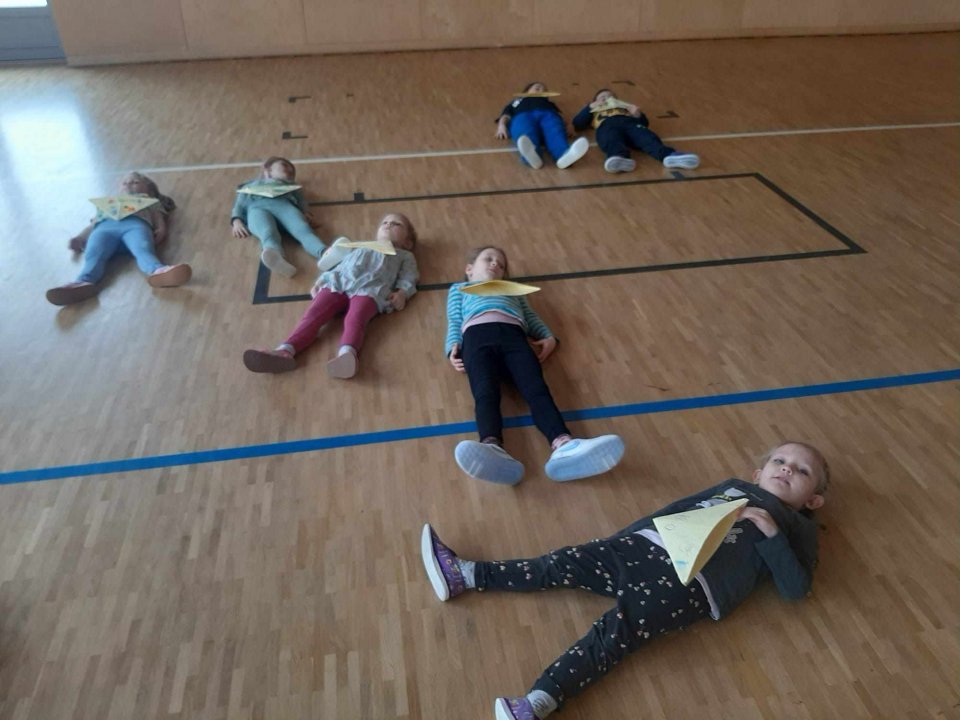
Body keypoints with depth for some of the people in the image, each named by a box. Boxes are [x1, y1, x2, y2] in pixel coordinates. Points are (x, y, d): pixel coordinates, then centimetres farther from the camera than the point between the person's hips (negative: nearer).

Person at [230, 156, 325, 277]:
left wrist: (306, 214, -1)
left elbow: (301, 200, 24)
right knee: (268, 233, -37)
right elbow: (239, 204, 26)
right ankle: (275, 256, -69)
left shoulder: (291, 184, 43)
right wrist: (237, 221, 1)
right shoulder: (249, 186, 43)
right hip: (256, 207, 0)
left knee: (303, 229, -34)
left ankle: (325, 254, -64)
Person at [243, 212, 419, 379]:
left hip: (369, 289, -3)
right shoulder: (358, 247, 45)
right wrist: (319, 282, 17)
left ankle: (347, 355, -62)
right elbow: (333, 265, 36)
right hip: (337, 284, 4)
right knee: (313, 314, -23)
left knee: (355, 319, -35)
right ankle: (285, 351, -42)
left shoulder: (404, 256, 36)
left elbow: (408, 277, 18)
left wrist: (401, 292, -4)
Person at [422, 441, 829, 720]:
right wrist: (633, 535, 11)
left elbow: (796, 589, 3)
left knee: (612, 634, -25)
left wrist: (771, 533, -8)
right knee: (562, 565, -2)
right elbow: (680, 507, 27)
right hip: (646, 547, 5)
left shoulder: (797, 526, 16)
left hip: (692, 582, -5)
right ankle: (464, 575, 5)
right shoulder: (734, 486, 28)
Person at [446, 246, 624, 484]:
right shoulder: (459, 288, 39)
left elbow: (531, 316, 28)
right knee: (485, 393, -33)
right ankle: (493, 447, -62)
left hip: (512, 335, 2)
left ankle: (563, 445, -56)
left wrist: (548, 337, 6)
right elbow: (454, 322, 22)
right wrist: (454, 347, 0)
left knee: (536, 389, -29)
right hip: (478, 335, -1)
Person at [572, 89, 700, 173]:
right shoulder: (594, 110, 42)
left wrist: (638, 114, 7)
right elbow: (577, 124, 23)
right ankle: (619, 158, -71)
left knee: (646, 137, -32)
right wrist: (590, 107, 16)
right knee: (613, 141, -39)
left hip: (630, 123, 2)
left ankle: (669, 156, -59)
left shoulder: (625, 106, 43)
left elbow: (644, 122, 27)